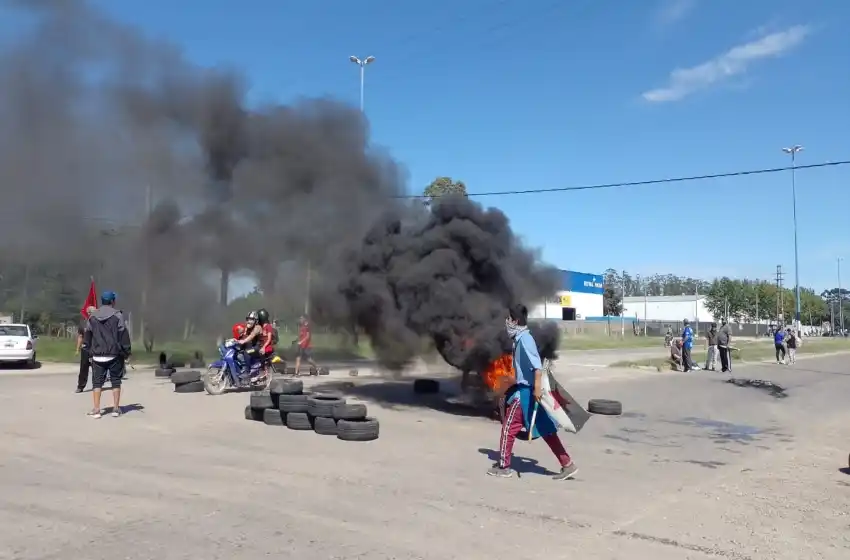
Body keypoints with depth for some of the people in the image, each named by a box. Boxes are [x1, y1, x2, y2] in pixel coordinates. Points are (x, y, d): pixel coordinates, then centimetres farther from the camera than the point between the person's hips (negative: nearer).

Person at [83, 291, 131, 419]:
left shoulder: (92, 316, 7)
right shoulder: (117, 315, -7)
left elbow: (87, 337, 11)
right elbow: (124, 335, -9)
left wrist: (90, 351, 18)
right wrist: (126, 352, -1)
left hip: (97, 356, 3)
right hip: (114, 355, -3)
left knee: (97, 382, 7)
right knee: (116, 381, 7)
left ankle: (96, 409, 3)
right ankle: (116, 408, 8)